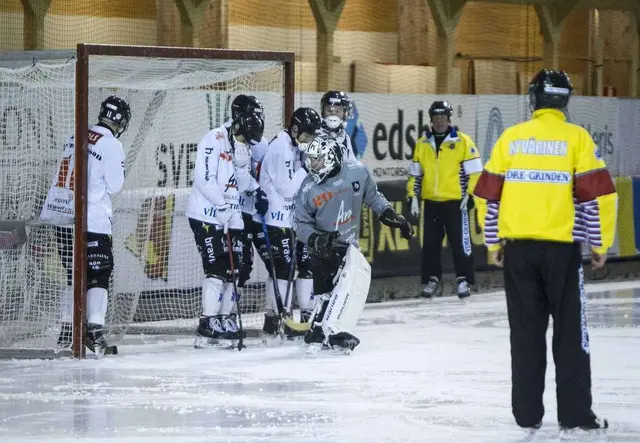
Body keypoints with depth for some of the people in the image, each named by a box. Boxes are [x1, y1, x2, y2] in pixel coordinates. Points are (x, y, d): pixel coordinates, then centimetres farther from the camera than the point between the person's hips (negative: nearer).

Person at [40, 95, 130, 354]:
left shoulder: (74, 139, 11)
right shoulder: (112, 146, -10)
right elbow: (114, 186, -6)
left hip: (62, 217, 7)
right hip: (92, 221, -7)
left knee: (74, 273, 18)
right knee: (99, 274, -3)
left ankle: (66, 329, 22)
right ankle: (94, 331, -14)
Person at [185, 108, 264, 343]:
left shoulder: (241, 148, 14)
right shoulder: (214, 140, -12)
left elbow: (241, 185, 12)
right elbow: (204, 178, -19)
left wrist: (242, 165, -6)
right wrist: (223, 204, -19)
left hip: (229, 217, 9)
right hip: (206, 215, -9)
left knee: (232, 268, 9)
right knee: (217, 268, -13)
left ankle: (225, 317, 19)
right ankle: (208, 321, -12)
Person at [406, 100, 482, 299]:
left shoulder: (463, 141, -2)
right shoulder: (422, 143, 10)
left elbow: (474, 171, -3)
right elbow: (415, 174, 15)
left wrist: (470, 195, -8)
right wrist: (413, 198, 8)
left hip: (456, 203, -4)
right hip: (431, 202, 4)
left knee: (460, 242, -3)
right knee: (430, 243, 6)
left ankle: (463, 281, 5)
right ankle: (432, 280, 14)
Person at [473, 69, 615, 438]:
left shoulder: (510, 138, 4)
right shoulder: (576, 138, -5)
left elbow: (489, 194, 7)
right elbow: (596, 193, -7)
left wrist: (493, 242, 17)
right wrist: (601, 244, 3)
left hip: (517, 248, 3)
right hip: (561, 248, -3)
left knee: (526, 332, 10)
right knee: (570, 332, 5)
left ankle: (527, 415, 11)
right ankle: (575, 416, 2)